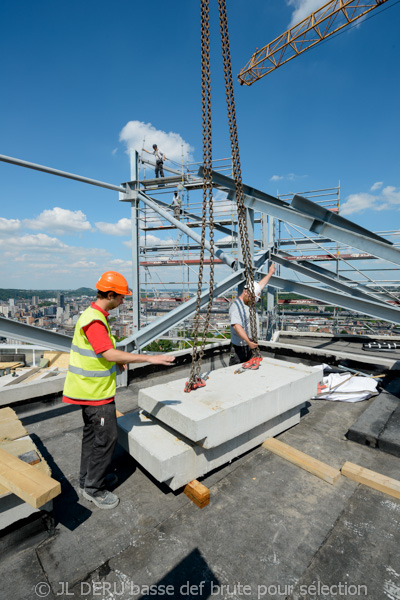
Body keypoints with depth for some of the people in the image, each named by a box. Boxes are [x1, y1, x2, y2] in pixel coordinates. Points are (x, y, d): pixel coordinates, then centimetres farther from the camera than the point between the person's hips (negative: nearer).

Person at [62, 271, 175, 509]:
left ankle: (88, 479, 39)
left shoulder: (95, 315, 8)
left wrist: (116, 360, 6)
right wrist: (149, 358, -31)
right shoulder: (94, 320, -24)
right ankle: (94, 488, 21)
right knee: (106, 437, 3)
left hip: (91, 388, 10)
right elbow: (110, 354, -32)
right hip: (96, 391, -10)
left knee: (92, 433, 22)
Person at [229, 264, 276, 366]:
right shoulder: (236, 306, -19)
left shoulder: (250, 302, 9)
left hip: (252, 346, 9)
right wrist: (248, 341, -43)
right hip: (240, 349, -8)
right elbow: (236, 326, -33)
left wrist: (270, 273, 35)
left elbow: (260, 285, 24)